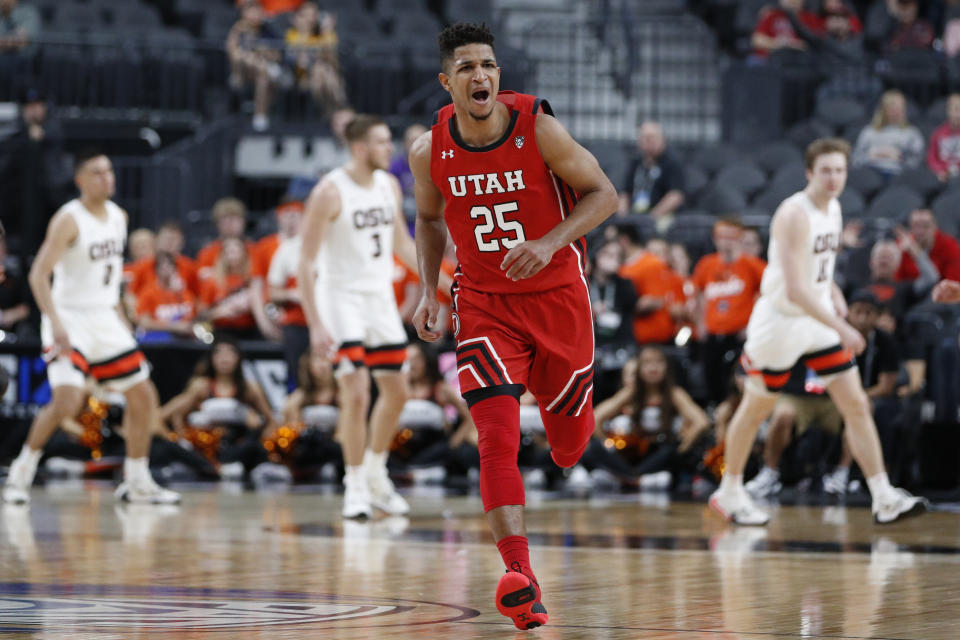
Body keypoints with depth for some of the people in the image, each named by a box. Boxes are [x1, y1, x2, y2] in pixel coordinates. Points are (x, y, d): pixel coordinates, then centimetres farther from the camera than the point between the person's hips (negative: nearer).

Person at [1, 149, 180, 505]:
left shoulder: (118, 216, 8)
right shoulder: (69, 220, -15)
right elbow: (38, 275, -22)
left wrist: (120, 318, 19)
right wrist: (56, 324, -32)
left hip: (105, 320, 8)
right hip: (69, 319, -8)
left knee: (143, 396, 7)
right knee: (67, 399, -23)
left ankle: (137, 483, 18)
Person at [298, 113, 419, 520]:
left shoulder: (389, 185, 4)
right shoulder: (330, 192, -17)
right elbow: (306, 262, -17)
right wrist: (315, 324, -23)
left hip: (381, 296, 7)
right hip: (342, 296, -7)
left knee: (396, 391, 10)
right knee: (356, 393, -15)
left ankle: (375, 476, 28)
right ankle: (355, 487, -2)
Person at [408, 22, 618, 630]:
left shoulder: (538, 129, -17)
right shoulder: (430, 152, -8)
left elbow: (604, 194, -10)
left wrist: (549, 243, -25)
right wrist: (429, 291, 0)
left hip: (556, 296, 0)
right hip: (484, 305, 1)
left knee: (569, 444, 13)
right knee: (498, 439, -19)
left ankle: (571, 421, 53)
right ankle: (520, 579, -25)